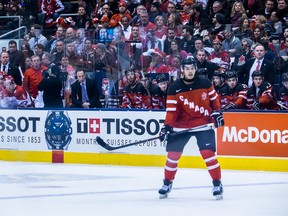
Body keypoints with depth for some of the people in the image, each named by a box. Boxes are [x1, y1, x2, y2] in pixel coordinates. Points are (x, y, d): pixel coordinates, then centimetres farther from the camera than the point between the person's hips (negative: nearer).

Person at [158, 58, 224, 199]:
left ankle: (217, 184, -3)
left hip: (203, 123, -1)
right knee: (173, 154, 1)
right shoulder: (175, 89, -8)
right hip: (181, 124, 1)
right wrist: (167, 126, -20)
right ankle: (167, 183, 20)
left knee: (208, 153, -14)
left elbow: (213, 98, 10)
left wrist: (217, 113, 1)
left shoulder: (205, 83, -6)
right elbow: (171, 109, -10)